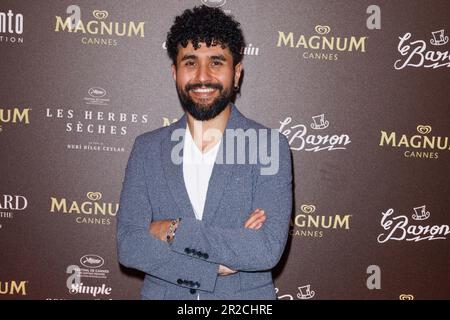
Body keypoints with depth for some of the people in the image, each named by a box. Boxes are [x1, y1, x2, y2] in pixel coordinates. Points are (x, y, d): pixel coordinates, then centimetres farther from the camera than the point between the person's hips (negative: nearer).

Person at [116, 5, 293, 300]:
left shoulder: (270, 146, -11)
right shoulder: (147, 148, -3)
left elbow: (268, 249, -21)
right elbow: (128, 246, -11)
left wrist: (174, 231, -18)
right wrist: (215, 267, -20)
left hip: (245, 296, -2)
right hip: (163, 294, 2)